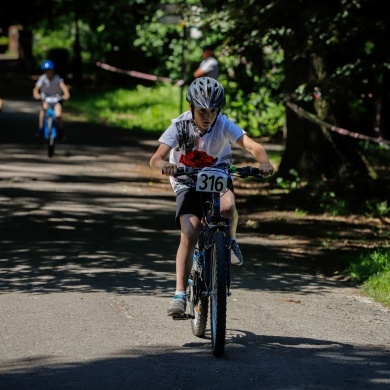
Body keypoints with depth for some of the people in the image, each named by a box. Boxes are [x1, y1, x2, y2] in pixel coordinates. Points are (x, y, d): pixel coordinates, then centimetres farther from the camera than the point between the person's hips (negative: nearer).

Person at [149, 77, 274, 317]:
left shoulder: (224, 125, -20)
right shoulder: (181, 126, -21)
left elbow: (253, 146, -32)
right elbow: (156, 158, -30)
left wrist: (264, 161, -54)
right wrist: (165, 165, -54)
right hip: (188, 183, 0)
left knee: (227, 207, -34)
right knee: (189, 234, -19)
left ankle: (230, 241, -1)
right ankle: (180, 295, -15)